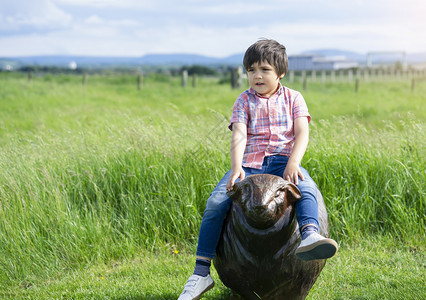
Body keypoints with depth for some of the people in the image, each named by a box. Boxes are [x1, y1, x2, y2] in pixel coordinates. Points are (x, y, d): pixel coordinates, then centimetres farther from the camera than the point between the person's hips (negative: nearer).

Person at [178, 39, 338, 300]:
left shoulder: (293, 98, 11)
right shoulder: (244, 100, 11)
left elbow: (303, 133, -1)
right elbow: (239, 135, -3)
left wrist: (293, 162, -21)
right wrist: (236, 168, -21)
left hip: (281, 160, 0)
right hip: (248, 163, 1)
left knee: (306, 187, -34)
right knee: (216, 202, -19)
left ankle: (310, 235, -58)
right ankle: (201, 273, -13)